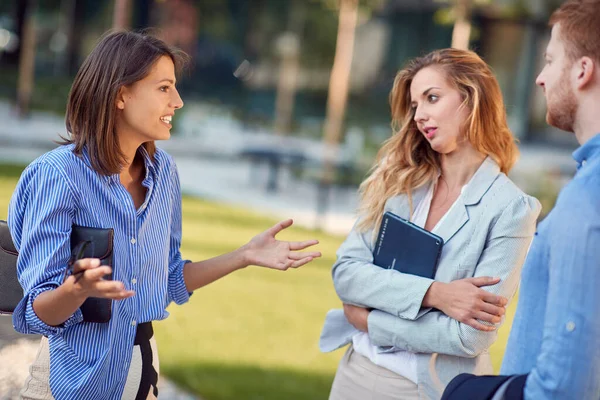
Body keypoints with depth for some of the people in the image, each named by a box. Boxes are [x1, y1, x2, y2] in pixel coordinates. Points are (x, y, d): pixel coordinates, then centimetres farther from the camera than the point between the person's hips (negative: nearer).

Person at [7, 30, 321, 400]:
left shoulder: (163, 171, 1)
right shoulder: (58, 174, -18)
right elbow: (40, 313, -17)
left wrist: (245, 256, 2)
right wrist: (79, 289, -37)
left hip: (143, 365, 6)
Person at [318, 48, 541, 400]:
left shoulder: (511, 208, -12)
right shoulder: (399, 182, 2)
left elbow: (472, 335, -18)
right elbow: (345, 272, -7)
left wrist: (369, 320, -11)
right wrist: (432, 293, -20)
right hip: (356, 371, 4)